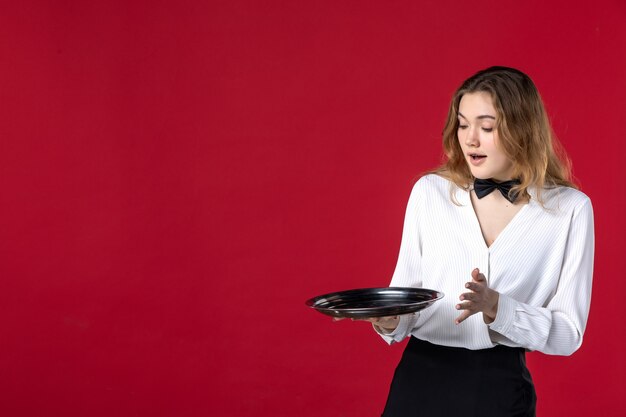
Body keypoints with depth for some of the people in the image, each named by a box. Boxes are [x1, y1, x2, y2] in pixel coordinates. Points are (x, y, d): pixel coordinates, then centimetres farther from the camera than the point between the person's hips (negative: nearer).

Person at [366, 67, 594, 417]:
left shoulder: (569, 209, -5)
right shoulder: (430, 191, 1)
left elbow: (568, 334, -6)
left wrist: (495, 307, -20)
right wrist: (390, 320, -16)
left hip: (500, 388, -2)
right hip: (419, 378, 2)